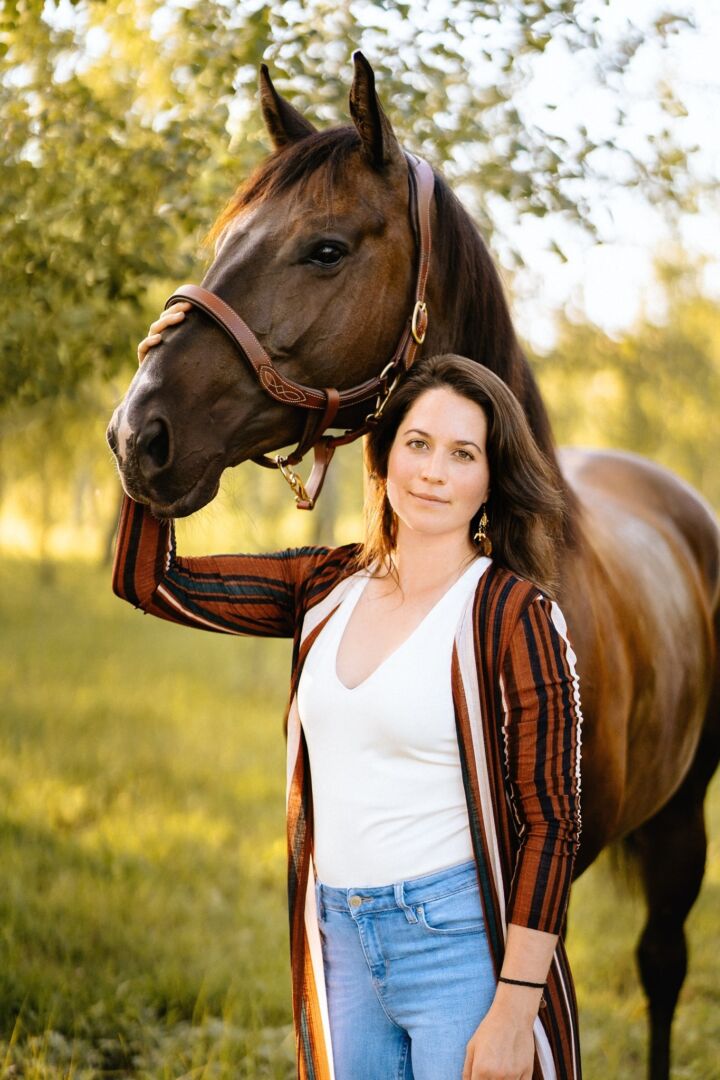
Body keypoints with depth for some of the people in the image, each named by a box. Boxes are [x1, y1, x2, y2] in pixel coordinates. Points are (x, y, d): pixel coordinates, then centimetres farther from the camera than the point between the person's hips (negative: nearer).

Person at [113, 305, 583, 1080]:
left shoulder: (512, 614, -11)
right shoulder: (330, 588, 6)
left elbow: (549, 821, -13)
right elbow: (149, 581, 7)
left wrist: (514, 1009, -17)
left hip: (457, 938, -6)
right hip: (341, 943, 6)